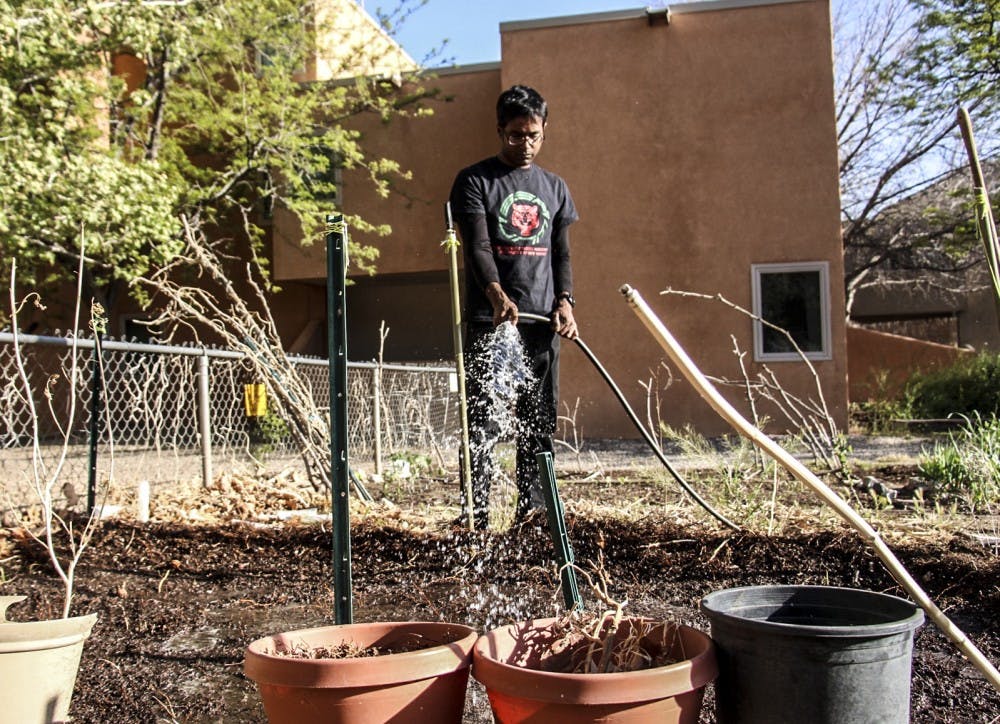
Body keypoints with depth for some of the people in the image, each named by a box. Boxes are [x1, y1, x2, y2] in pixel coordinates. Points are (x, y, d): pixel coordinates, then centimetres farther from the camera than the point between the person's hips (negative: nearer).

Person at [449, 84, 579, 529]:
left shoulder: (554, 188, 18)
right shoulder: (475, 181, 3)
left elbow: (561, 254, 16)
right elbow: (477, 246, -10)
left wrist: (564, 300, -2)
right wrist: (497, 294, -28)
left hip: (542, 319, 4)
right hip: (489, 319, -4)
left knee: (540, 418, 4)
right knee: (483, 418, -5)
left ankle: (532, 505, 10)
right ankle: (477, 513, -3)